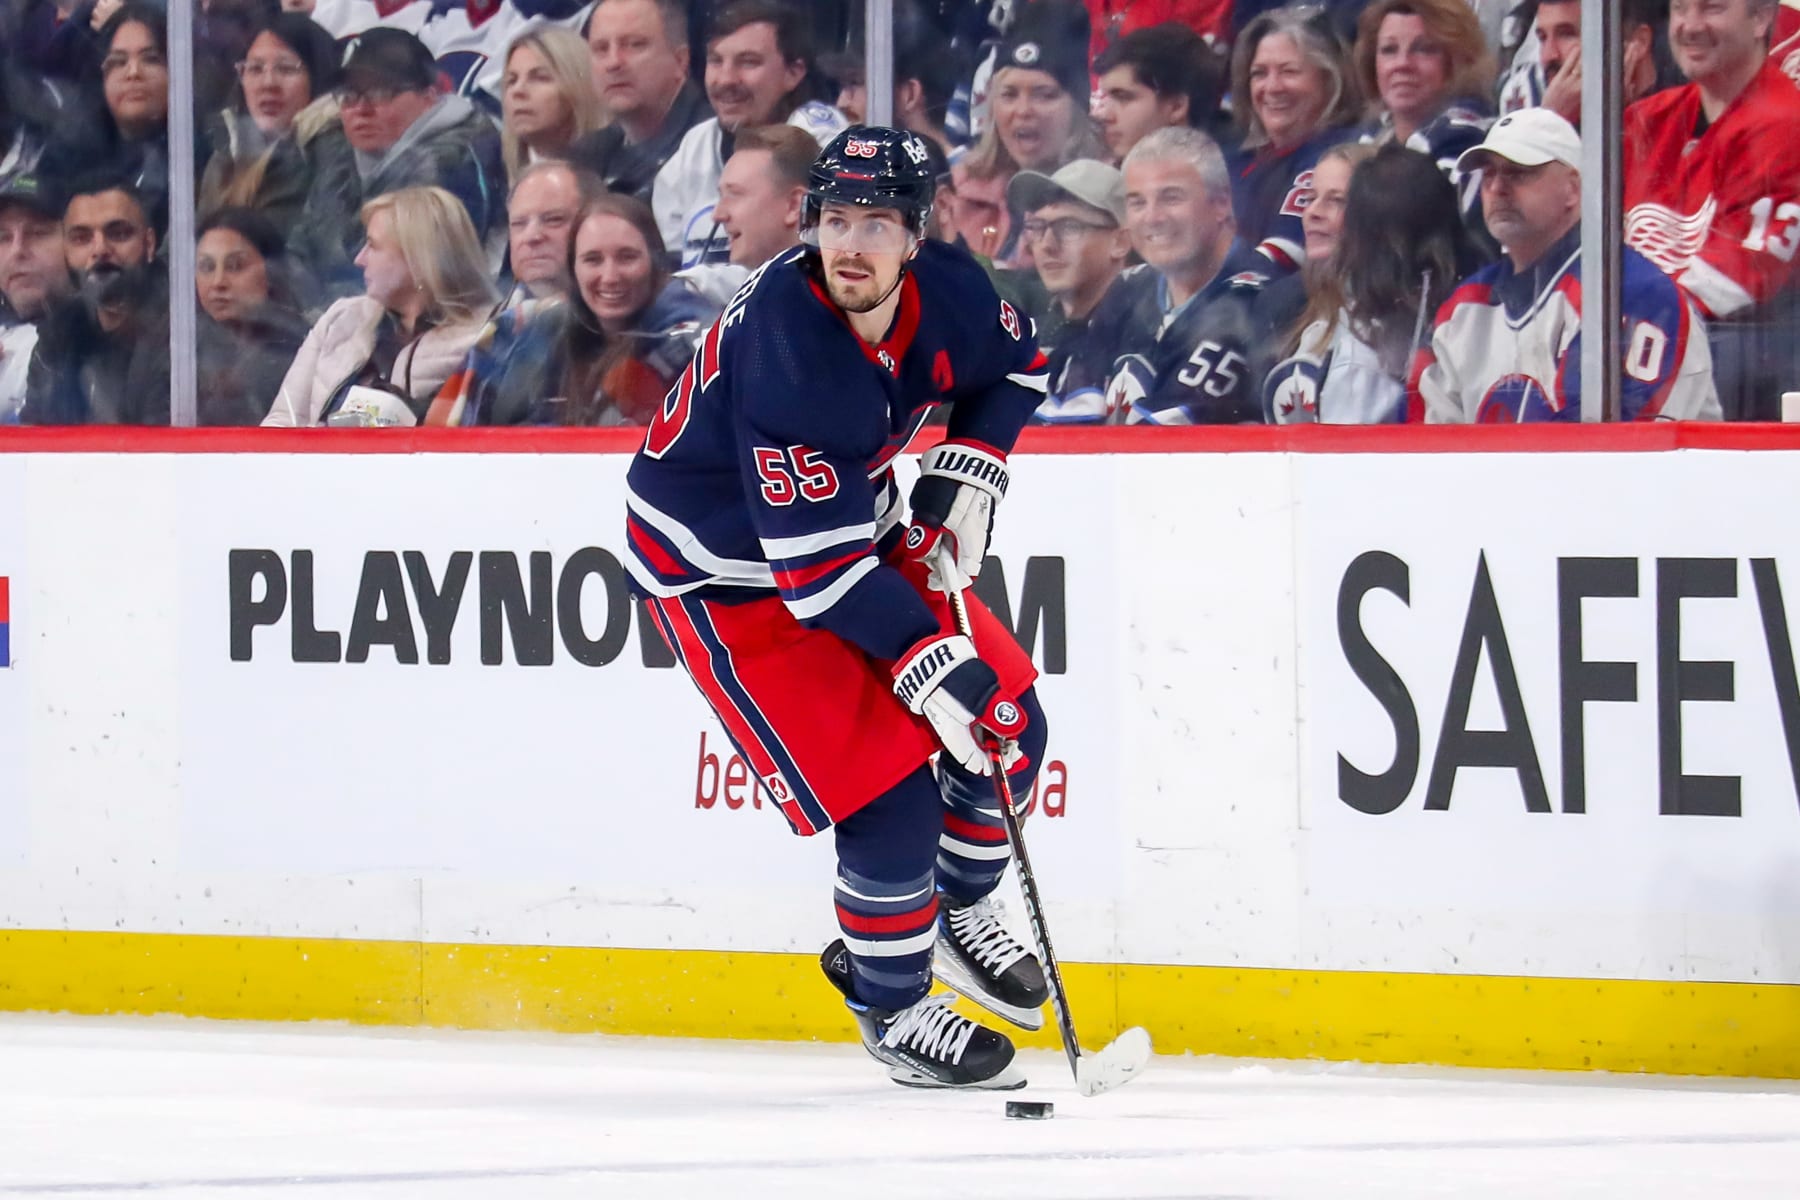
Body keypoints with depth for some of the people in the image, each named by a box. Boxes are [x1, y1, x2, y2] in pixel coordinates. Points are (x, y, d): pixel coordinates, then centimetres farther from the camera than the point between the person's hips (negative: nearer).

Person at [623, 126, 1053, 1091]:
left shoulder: (942, 293, -14)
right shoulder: (784, 349, -35)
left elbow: (1015, 364, 11)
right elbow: (816, 564, -34)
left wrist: (964, 474, -3)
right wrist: (927, 661, -34)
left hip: (851, 524, 8)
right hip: (723, 575, -8)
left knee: (1008, 725, 7)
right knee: (888, 793, -15)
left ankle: (958, 913, 33)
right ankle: (891, 1007, 8)